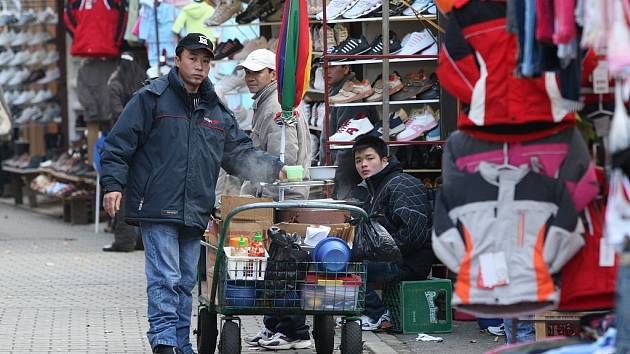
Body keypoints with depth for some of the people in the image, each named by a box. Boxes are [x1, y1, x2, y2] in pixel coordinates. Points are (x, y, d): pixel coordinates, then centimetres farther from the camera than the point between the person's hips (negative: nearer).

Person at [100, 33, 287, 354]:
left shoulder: (216, 110, 17)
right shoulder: (152, 98, -1)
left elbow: (240, 153, 20)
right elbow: (119, 144, -3)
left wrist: (275, 170, 6)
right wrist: (113, 185, -12)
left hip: (195, 213, 6)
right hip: (157, 207, -6)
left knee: (186, 281, 10)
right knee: (165, 278, -12)